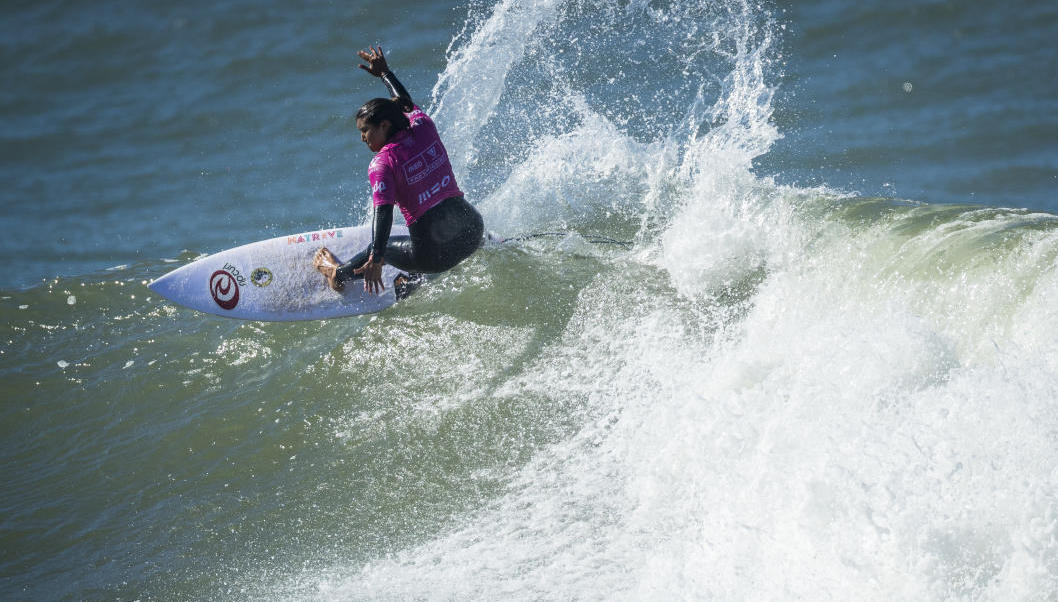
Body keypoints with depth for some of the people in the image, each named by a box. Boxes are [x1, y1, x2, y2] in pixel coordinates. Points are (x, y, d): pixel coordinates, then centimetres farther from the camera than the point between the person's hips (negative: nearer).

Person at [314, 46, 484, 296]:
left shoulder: (382, 164, -12)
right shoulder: (423, 125, 4)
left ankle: (340, 275, 50)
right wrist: (385, 73, 41)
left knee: (380, 248, 26)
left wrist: (376, 259, -29)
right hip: (473, 229, 5)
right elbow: (407, 104, 27)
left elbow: (383, 212, -23)